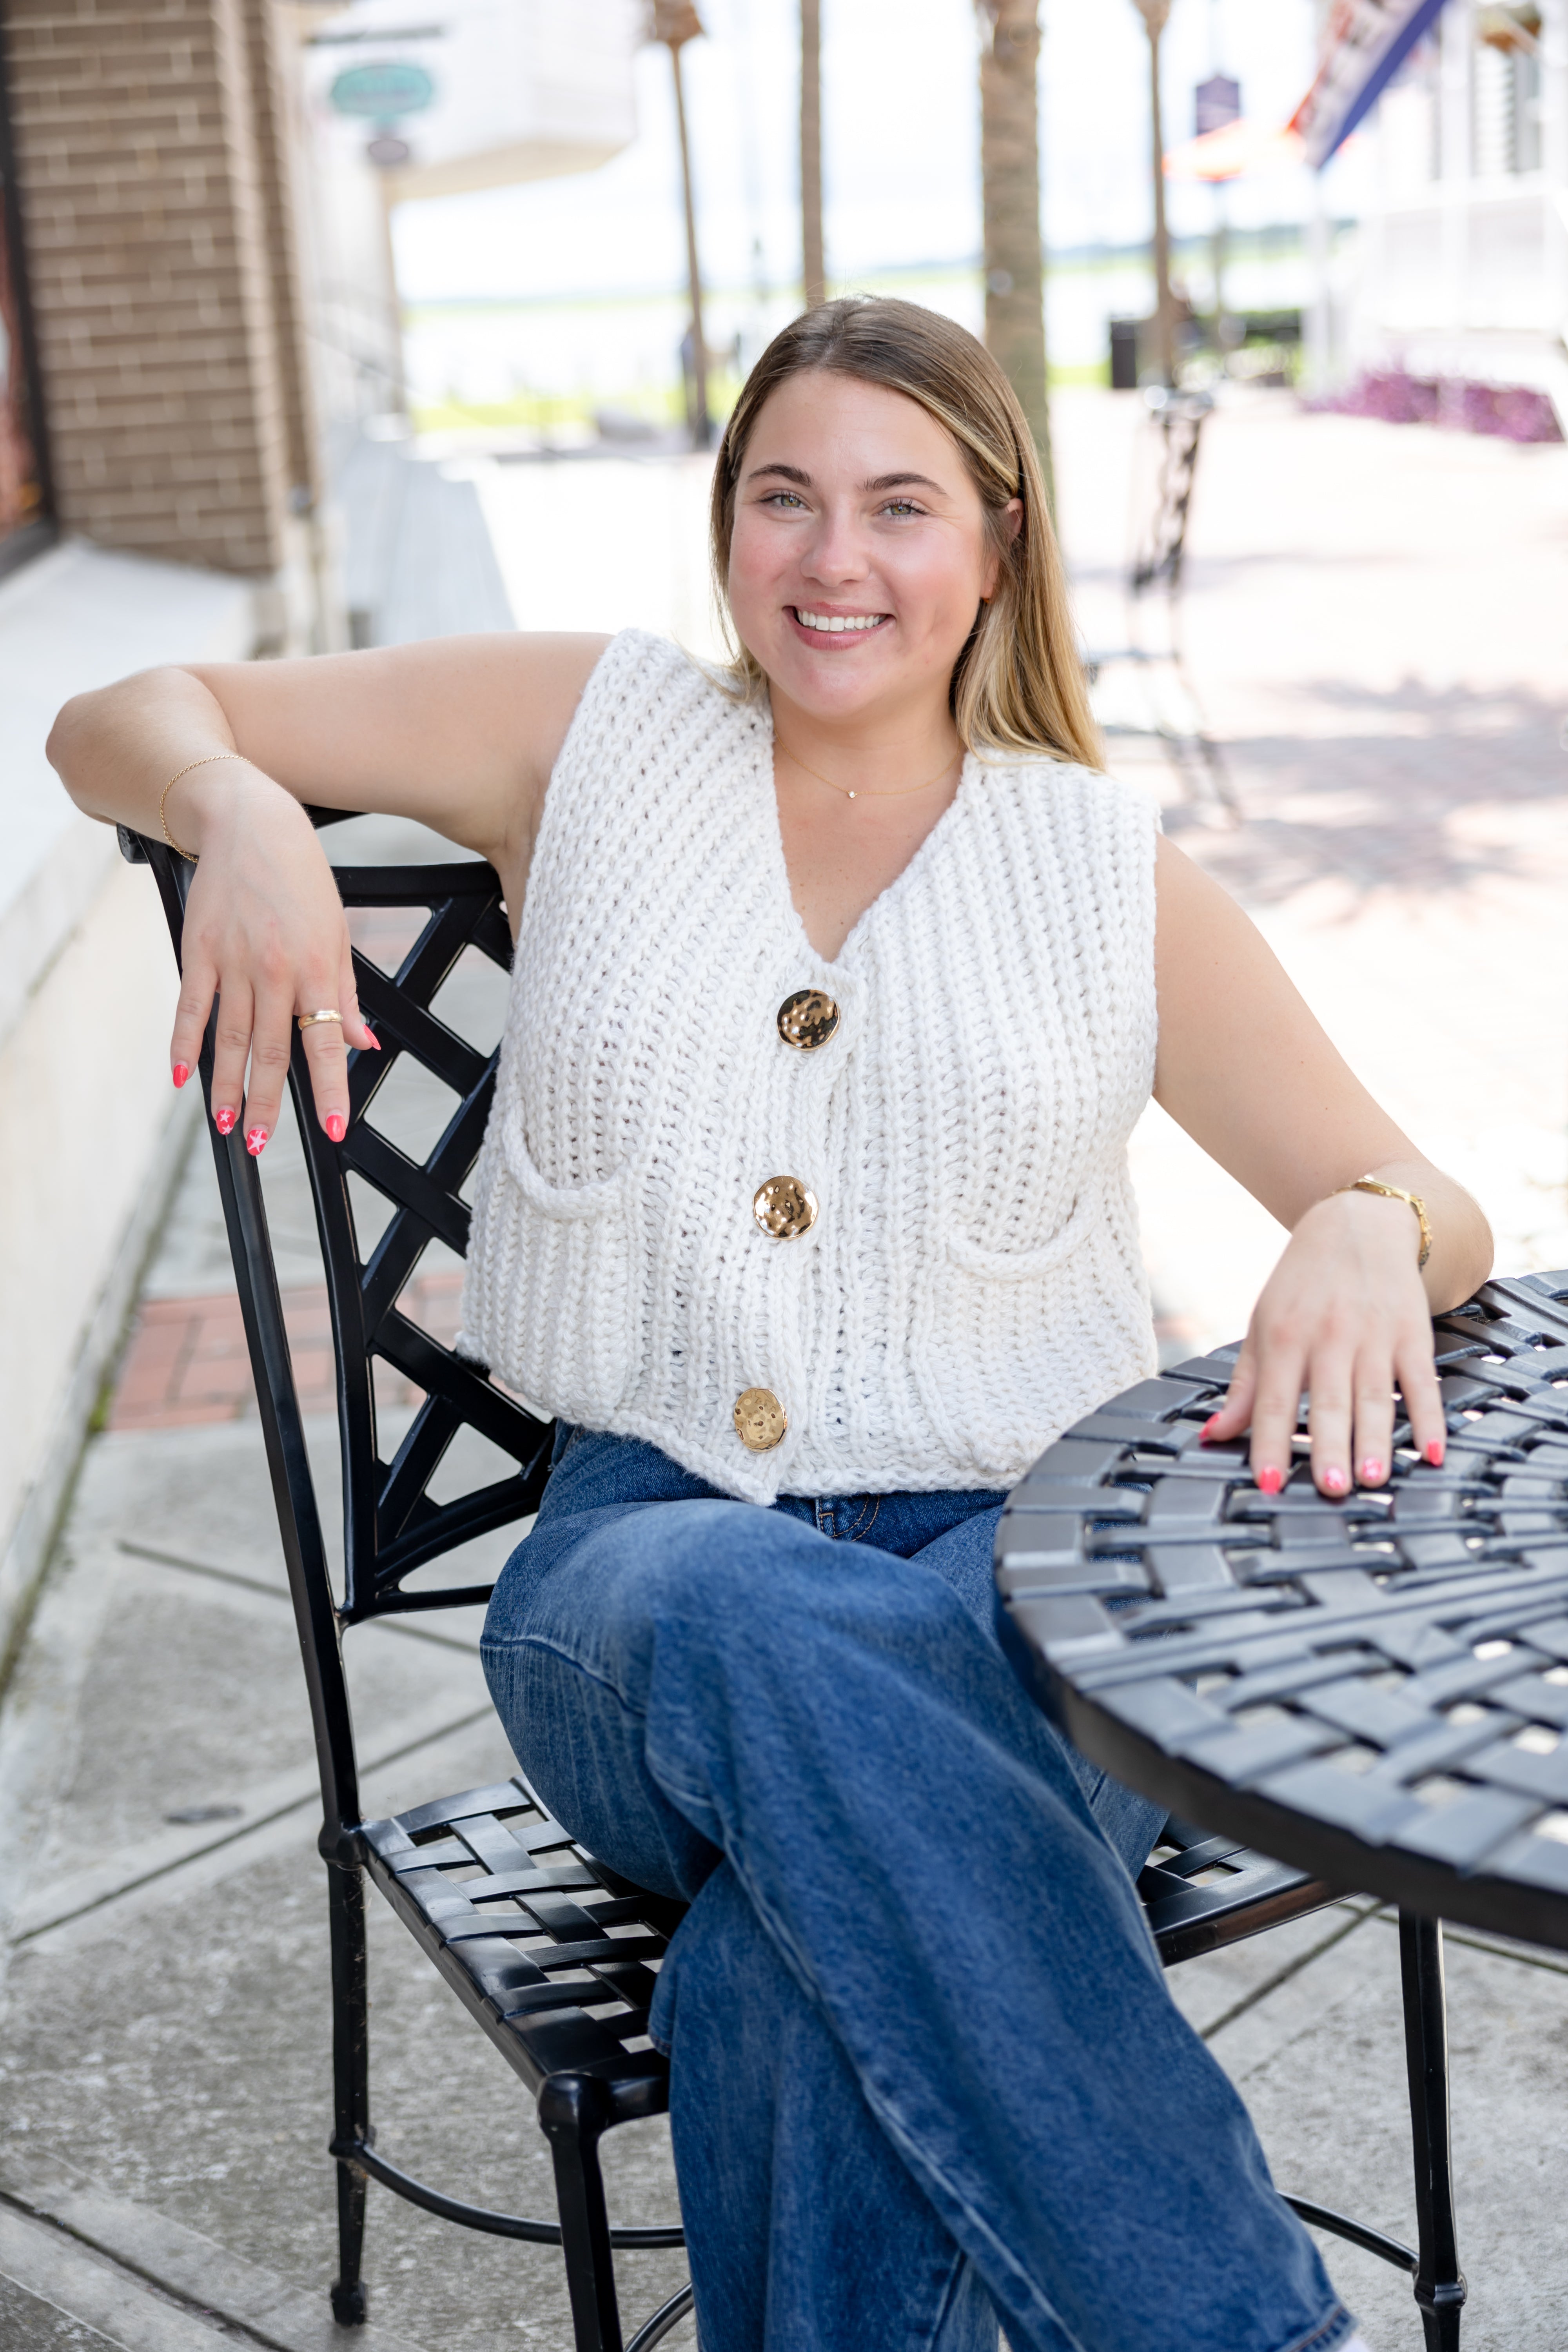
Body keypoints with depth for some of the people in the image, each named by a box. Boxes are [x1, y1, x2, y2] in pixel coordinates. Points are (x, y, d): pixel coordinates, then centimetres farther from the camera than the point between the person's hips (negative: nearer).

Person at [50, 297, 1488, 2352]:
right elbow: (124, 719, 15)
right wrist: (245, 814, -10)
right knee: (750, 1625, -38)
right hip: (651, 1546, 1)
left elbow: (1433, 1213, 11)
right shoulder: (596, 736, 10)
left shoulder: (1108, 872, 9)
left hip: (1024, 1566, 0)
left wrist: (1364, 1238, -15)